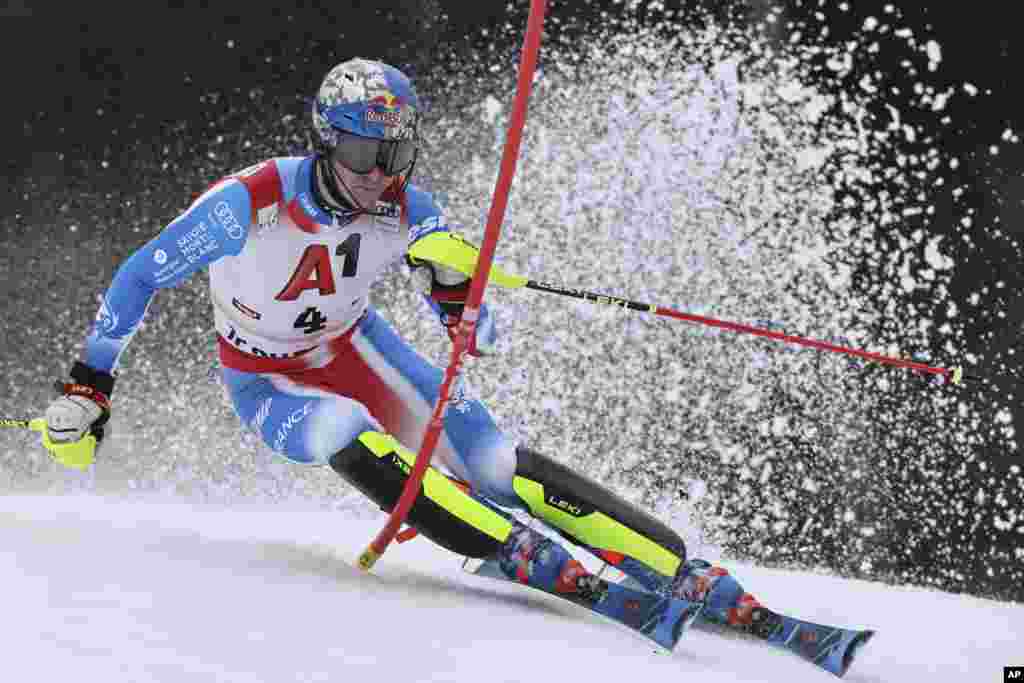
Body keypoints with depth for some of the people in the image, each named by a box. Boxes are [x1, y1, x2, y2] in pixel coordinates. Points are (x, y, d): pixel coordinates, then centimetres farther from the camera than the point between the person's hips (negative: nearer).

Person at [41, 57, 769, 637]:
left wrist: (455, 282, -31)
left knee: (490, 461, -17)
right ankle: (531, 558, -36)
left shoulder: (408, 213, -20)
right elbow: (140, 278, -15)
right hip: (268, 382, -2)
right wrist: (89, 385, -12)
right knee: (354, 440, -36)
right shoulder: (249, 203, -29)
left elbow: (477, 339, -9)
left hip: (354, 347, 2)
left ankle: (693, 578, -20)